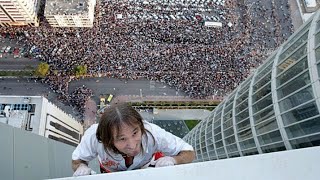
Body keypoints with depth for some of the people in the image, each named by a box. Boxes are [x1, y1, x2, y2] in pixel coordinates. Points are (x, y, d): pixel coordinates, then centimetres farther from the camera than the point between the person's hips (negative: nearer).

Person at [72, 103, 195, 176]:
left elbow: (189, 153, -26)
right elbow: (76, 161, -18)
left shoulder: (152, 133, -40)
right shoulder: (94, 136, -39)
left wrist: (173, 160, -47)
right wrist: (82, 167, -40)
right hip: (110, 173, 0)